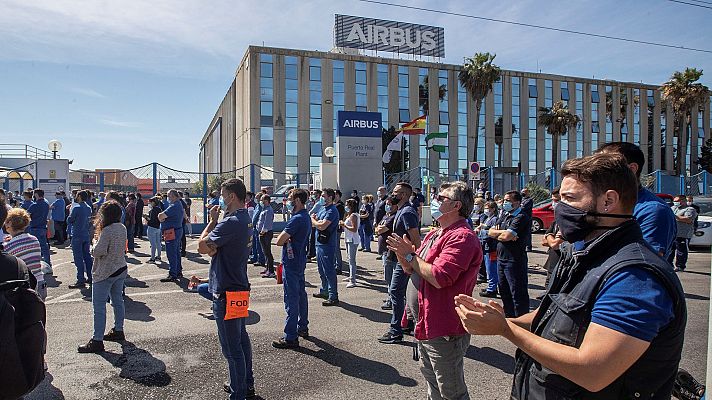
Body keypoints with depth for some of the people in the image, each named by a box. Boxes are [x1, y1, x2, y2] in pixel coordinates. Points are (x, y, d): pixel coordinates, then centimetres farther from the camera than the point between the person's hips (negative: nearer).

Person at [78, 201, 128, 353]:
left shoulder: (107, 231, -21)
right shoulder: (122, 228, 4)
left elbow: (99, 252, -23)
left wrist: (95, 243, -3)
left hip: (105, 272, -9)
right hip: (121, 269, 9)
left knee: (99, 306, -3)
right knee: (118, 301, 18)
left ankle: (97, 341, -1)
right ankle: (118, 331, 30)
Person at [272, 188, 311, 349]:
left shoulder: (297, 219, -21)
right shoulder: (306, 217, 10)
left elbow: (279, 241, -24)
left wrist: (285, 239, -4)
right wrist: (288, 239, -6)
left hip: (291, 263, -10)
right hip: (300, 262, 10)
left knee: (291, 299, -4)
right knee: (301, 294, 19)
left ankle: (291, 337, 1)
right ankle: (303, 327, 32)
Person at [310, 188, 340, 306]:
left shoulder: (332, 211, -16)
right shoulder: (323, 209, 15)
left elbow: (322, 226, -25)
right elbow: (314, 224, 18)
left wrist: (313, 220, -7)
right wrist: (315, 220, -5)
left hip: (327, 244, -10)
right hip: (320, 243, 10)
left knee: (328, 270, -7)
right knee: (322, 270, 20)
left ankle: (333, 297, -3)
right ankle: (324, 291, 35)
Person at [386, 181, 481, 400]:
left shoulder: (461, 237, -20)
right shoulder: (434, 234, 11)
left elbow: (438, 278, -30)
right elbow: (410, 269, 15)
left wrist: (409, 254, -18)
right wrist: (401, 253, -7)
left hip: (444, 331, -10)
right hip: (426, 324, 10)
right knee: (431, 380, 26)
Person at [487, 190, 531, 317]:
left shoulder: (521, 217, -13)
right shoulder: (505, 215, 15)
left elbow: (506, 236, -23)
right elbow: (490, 231, 7)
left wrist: (497, 234, -2)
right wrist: (504, 232, -11)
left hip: (514, 260, -9)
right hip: (501, 258, 9)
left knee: (518, 294, -1)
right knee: (504, 291, 19)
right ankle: (509, 317, 33)